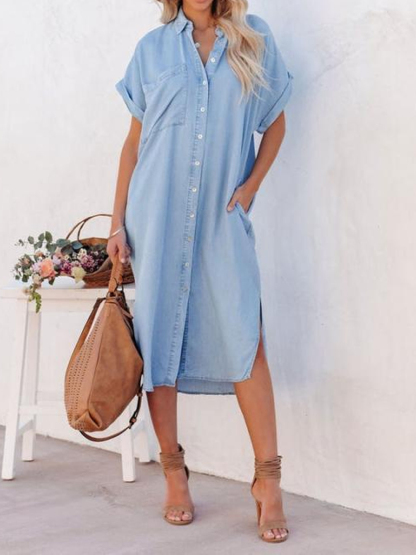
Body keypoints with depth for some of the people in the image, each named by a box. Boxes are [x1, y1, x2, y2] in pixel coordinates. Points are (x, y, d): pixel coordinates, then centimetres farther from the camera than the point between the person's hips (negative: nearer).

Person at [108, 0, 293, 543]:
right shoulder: (153, 47, 8)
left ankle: (268, 481, 0)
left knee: (245, 340, -9)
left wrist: (251, 184, -1)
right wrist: (118, 223, 5)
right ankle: (174, 473, 15)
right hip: (158, 217, 1)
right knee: (157, 337, 3)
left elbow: (275, 123, 14)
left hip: (223, 218, -1)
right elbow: (134, 141, 9)